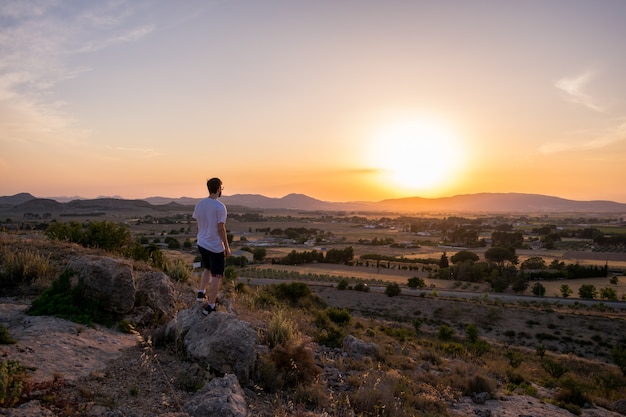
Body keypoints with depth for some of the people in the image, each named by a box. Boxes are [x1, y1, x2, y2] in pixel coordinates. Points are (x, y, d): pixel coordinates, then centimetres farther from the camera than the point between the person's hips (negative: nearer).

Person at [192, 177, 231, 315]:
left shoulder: (199, 204, 1)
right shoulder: (220, 206, -18)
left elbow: (198, 225, 8)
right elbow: (221, 228, -18)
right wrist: (227, 247, -9)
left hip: (202, 244, 7)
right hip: (216, 247, -6)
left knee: (207, 269, 29)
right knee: (216, 276, 5)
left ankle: (201, 293, 22)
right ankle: (210, 307, 11)